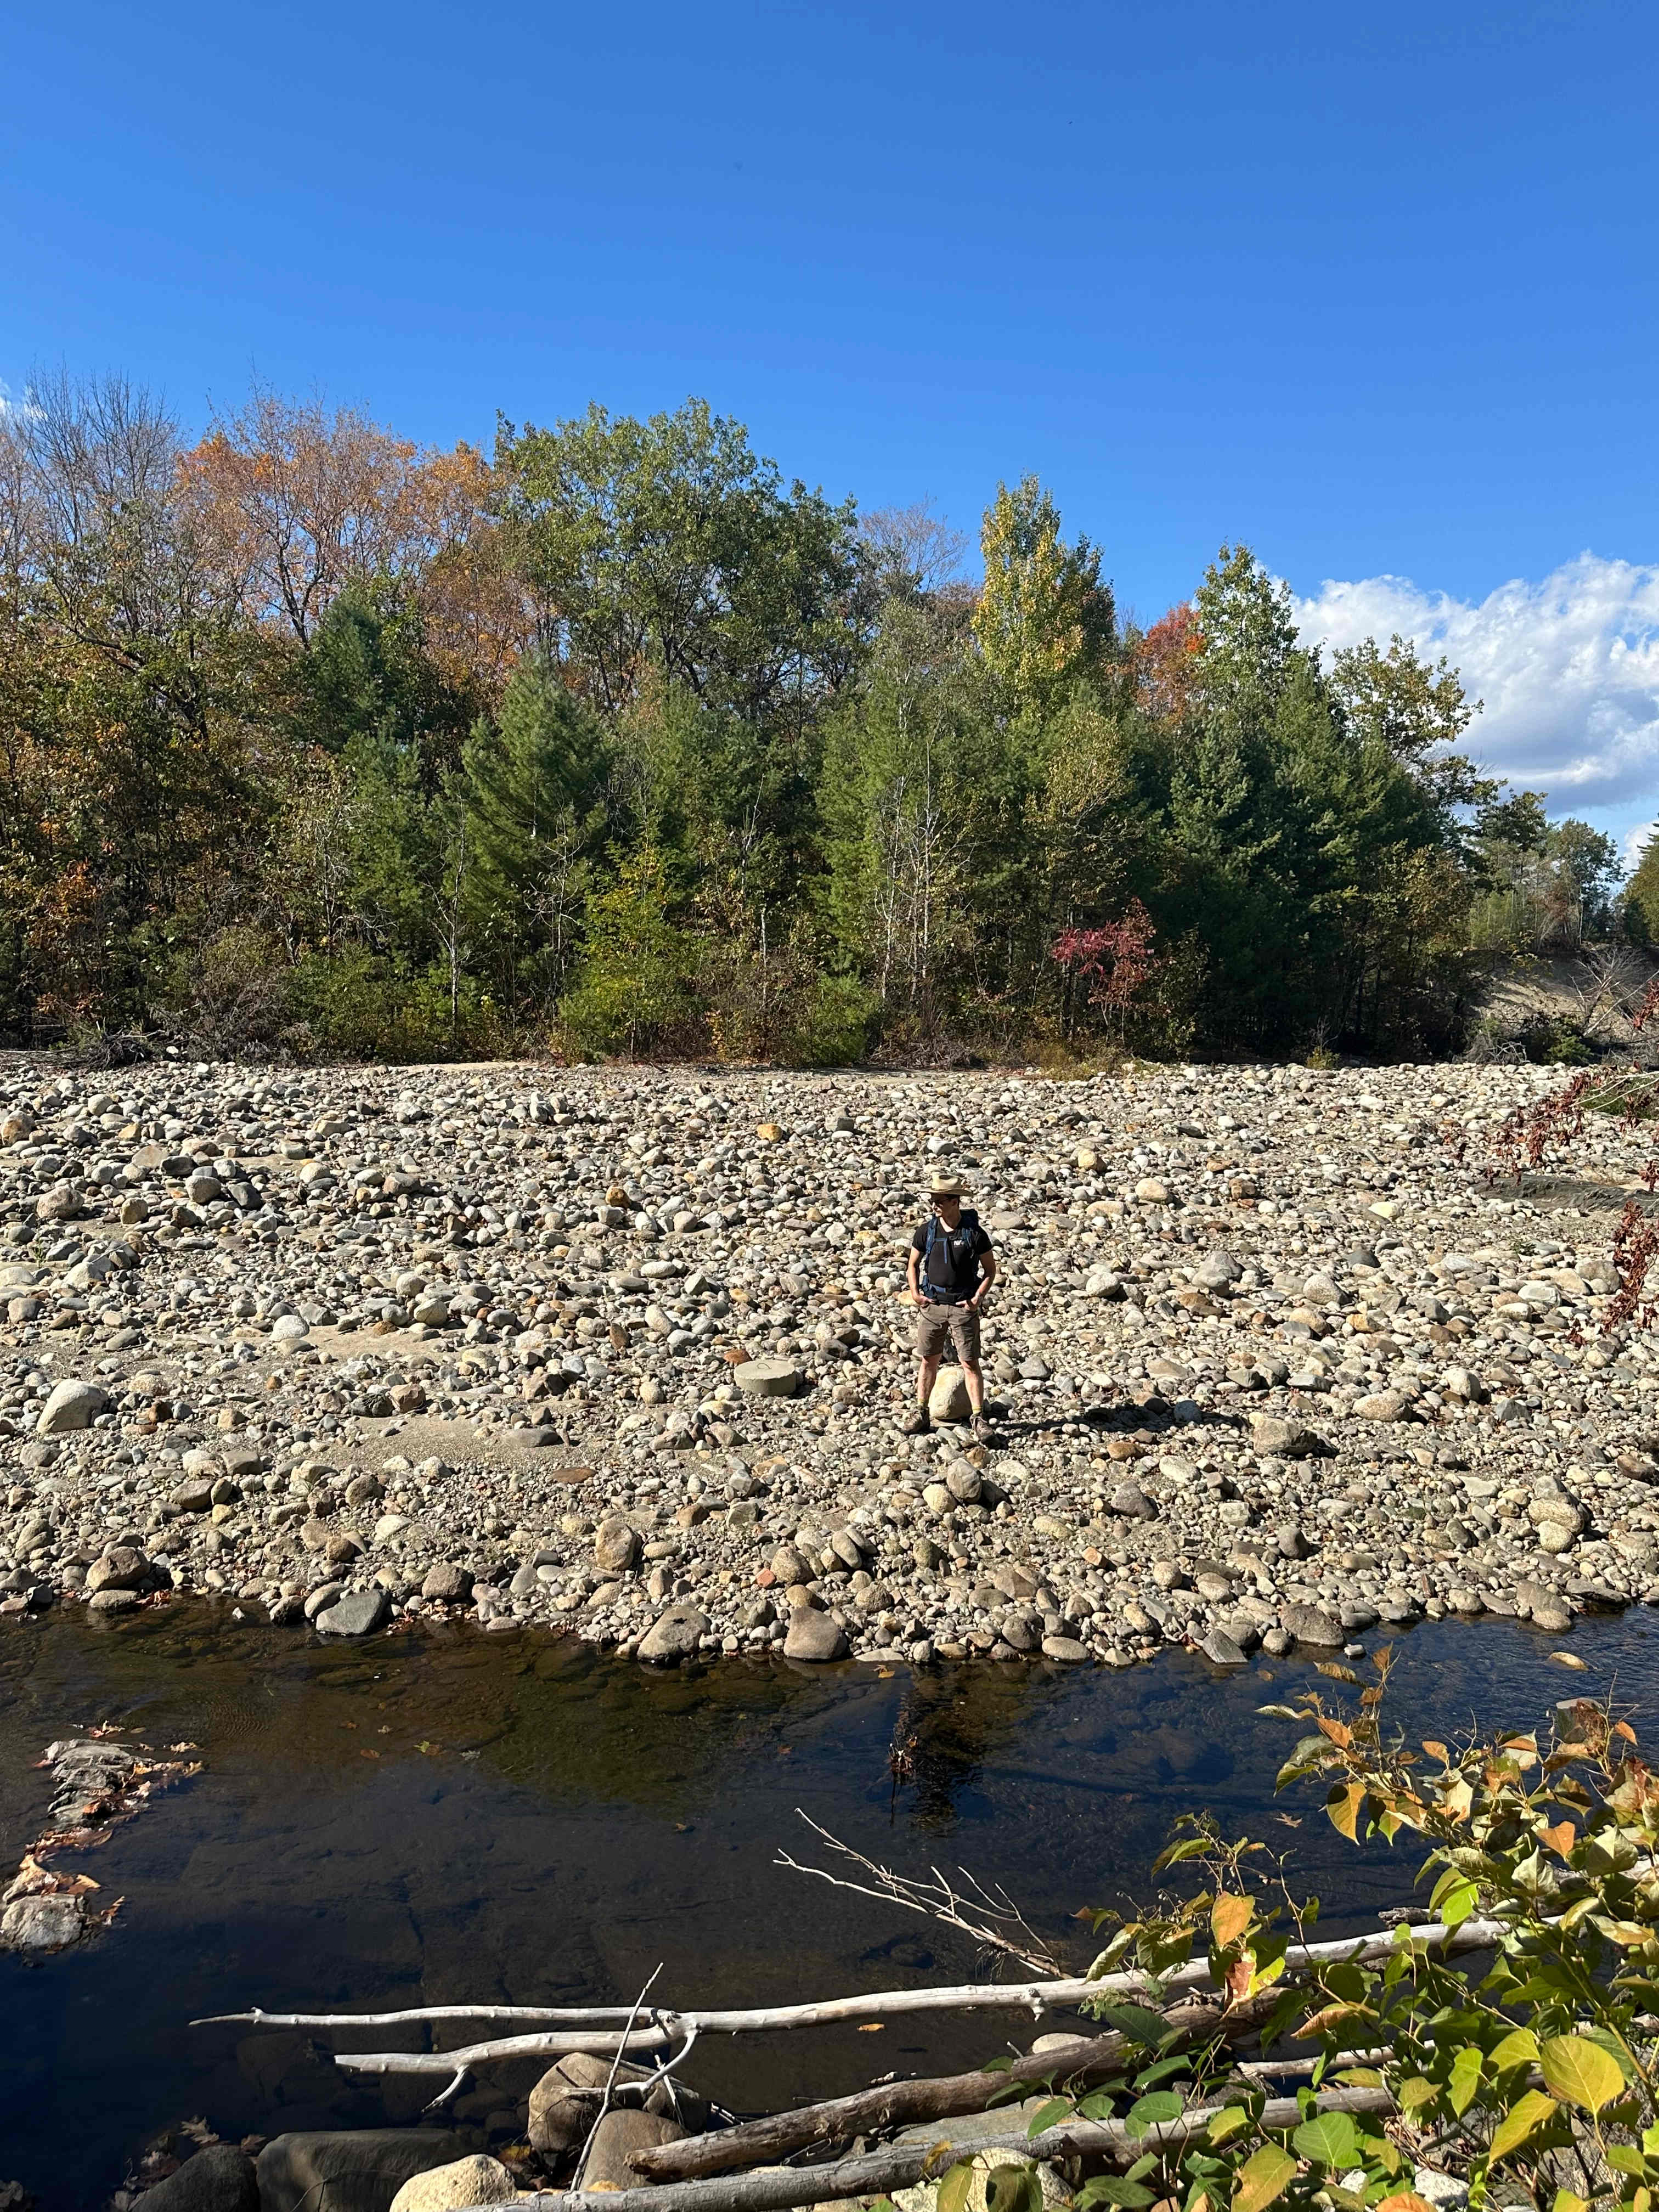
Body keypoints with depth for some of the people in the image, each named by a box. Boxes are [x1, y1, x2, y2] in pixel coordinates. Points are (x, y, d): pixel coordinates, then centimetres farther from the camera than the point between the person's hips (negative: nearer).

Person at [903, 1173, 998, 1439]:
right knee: (928, 1361, 10)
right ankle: (921, 1413, 21)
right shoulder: (926, 1231, -1)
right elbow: (914, 1265, 11)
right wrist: (915, 1293, -3)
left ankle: (979, 1418, 7)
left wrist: (977, 1299, -9)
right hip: (932, 1305, 3)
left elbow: (990, 1270, 2)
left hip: (963, 1307, -2)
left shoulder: (974, 1234, -8)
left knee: (970, 1363, -1)